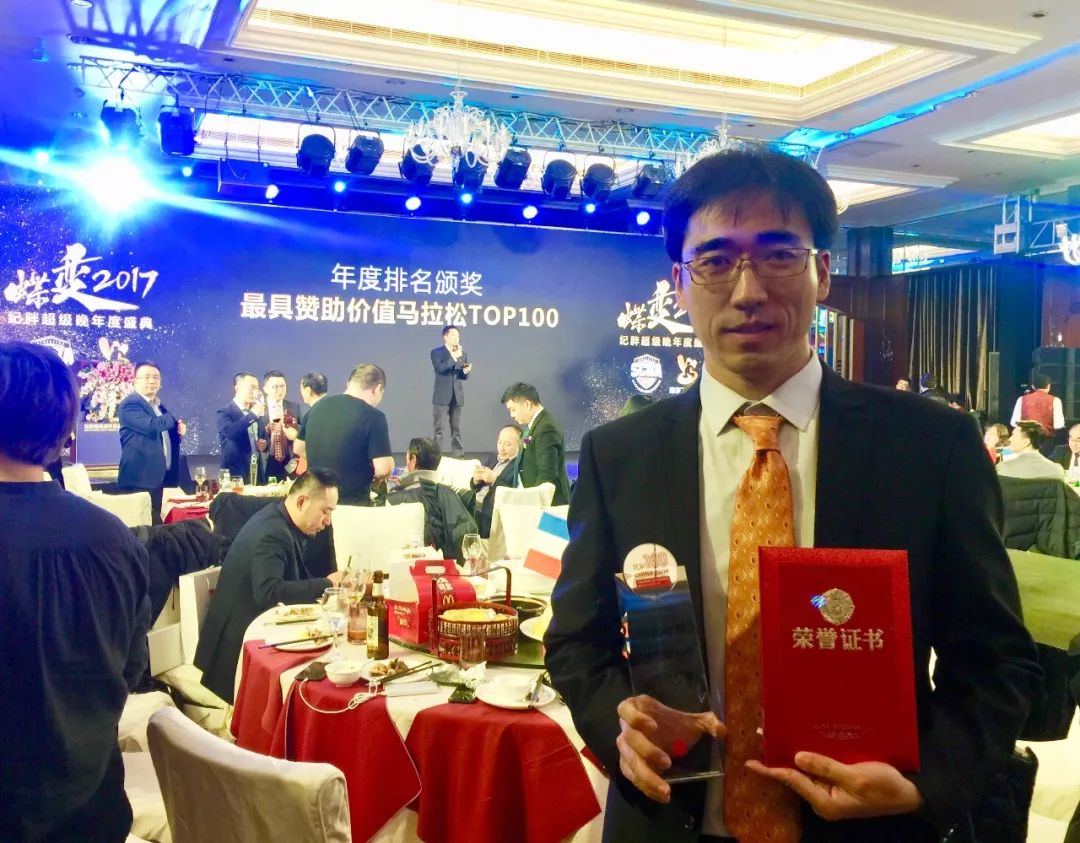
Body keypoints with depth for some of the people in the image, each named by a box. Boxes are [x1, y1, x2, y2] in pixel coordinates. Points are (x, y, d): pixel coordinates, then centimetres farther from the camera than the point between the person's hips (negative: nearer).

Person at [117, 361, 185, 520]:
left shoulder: (159, 406, 21)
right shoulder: (129, 404, -7)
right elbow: (151, 426, -24)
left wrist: (179, 430, 6)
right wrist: (173, 419, -4)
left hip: (161, 476, 9)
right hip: (140, 478, -8)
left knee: (157, 522, 9)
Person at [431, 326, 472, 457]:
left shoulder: (463, 354, 13)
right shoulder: (436, 352, 0)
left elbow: (465, 377, 10)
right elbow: (440, 369, -18)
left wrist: (466, 371, -13)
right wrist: (454, 357, -20)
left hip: (457, 397, 4)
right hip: (442, 397, -4)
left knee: (457, 430, 7)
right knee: (440, 430, -4)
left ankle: (459, 456, 9)